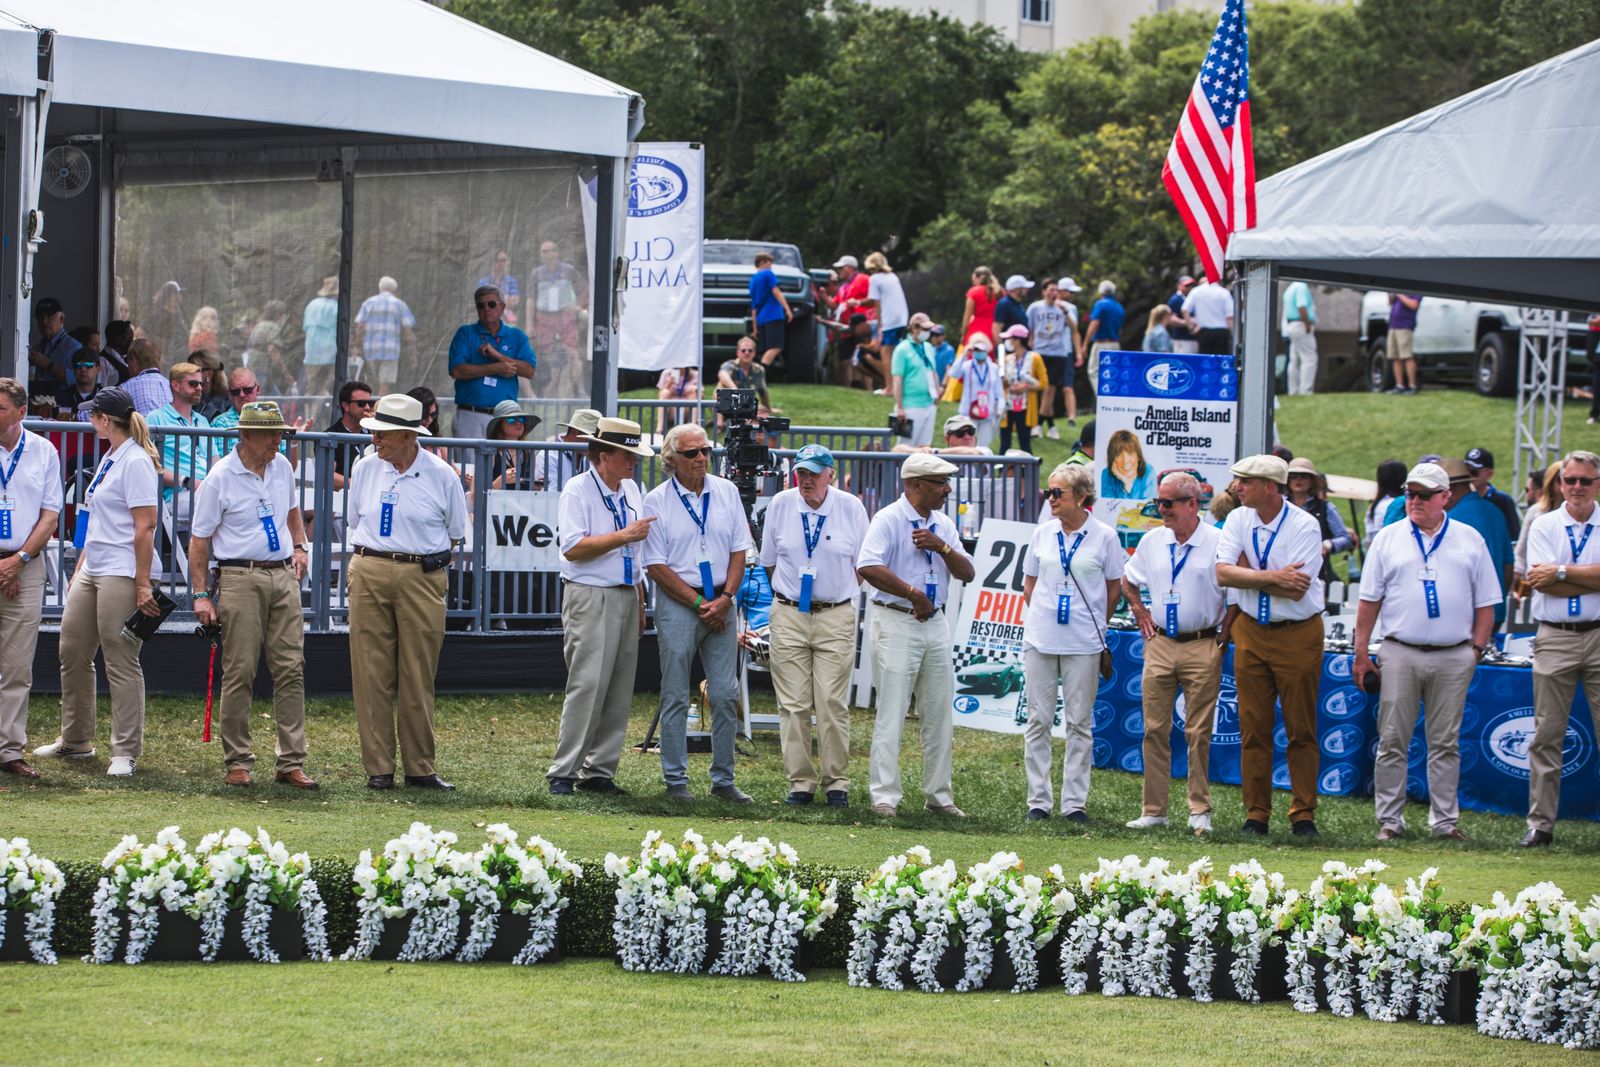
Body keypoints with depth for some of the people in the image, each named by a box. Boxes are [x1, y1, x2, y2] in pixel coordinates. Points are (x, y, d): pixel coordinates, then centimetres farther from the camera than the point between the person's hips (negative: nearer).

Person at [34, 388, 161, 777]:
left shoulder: (136, 462, -13)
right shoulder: (109, 460, 16)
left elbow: (145, 527, -17)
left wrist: (142, 584, -19)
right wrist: (79, 569, 22)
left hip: (121, 574, -10)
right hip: (92, 570, 10)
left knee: (121, 663, -5)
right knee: (72, 653, 13)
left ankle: (126, 751, 1)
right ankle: (75, 741, 25)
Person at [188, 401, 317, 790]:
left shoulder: (282, 468, 10)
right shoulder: (220, 479, -7)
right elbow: (199, 540, -5)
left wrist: (299, 546, 14)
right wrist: (201, 594, -9)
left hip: (283, 576, 5)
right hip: (240, 578, -5)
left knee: (291, 669, 0)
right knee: (239, 672, -4)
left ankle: (291, 763, 2)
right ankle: (236, 763, 4)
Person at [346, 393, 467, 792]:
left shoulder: (441, 475, 0)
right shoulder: (365, 468, 7)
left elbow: (455, 534, 9)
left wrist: (421, 559, 3)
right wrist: (374, 556, 8)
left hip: (422, 577, -2)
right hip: (369, 575, 2)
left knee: (418, 677, 1)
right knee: (372, 674, 0)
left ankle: (419, 767, 8)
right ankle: (378, 767, 5)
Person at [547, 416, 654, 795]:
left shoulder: (631, 490, 15)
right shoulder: (577, 490, -7)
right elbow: (573, 548, -17)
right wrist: (624, 536, -17)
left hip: (626, 596, 7)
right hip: (590, 597, -7)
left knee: (620, 692, 5)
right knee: (587, 685, -13)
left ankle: (599, 771, 10)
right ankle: (563, 773, -10)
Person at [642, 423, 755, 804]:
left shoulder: (726, 492, 8)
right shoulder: (657, 501, -3)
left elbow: (739, 551, 8)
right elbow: (656, 566, -6)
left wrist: (725, 598, -6)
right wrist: (699, 604, -11)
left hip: (721, 605, 3)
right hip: (677, 605, -3)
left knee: (726, 695, 2)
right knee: (676, 698, 0)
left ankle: (723, 779, 11)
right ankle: (676, 780, 7)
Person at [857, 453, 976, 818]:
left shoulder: (943, 525, 12)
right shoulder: (889, 520, -9)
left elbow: (966, 573, 8)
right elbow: (868, 567, -23)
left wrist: (942, 547, -10)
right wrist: (913, 593, -21)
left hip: (935, 623, 7)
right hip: (895, 622, -7)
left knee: (938, 713, 9)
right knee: (891, 713, -7)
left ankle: (938, 794, 17)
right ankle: (884, 797, -5)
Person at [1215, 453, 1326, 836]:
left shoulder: (1305, 526, -12)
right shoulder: (1238, 520, 1)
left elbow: (1296, 590, -20)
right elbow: (1223, 574, -11)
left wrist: (1249, 573, -12)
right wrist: (1273, 577, -19)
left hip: (1298, 635, -4)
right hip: (1251, 632, 4)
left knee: (1301, 729, 1)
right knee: (1253, 729, 5)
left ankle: (1303, 814, 9)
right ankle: (1256, 814, 12)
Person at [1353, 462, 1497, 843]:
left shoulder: (1469, 541, 10)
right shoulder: (1388, 539, 8)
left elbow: (1485, 603, 11)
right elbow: (1369, 601, 7)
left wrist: (1477, 648, 1)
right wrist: (1361, 653, 2)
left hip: (1454, 658, 0)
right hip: (1400, 653, 0)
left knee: (1445, 743, 4)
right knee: (1392, 741, -1)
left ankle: (1444, 821, 10)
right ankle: (1390, 821, 4)